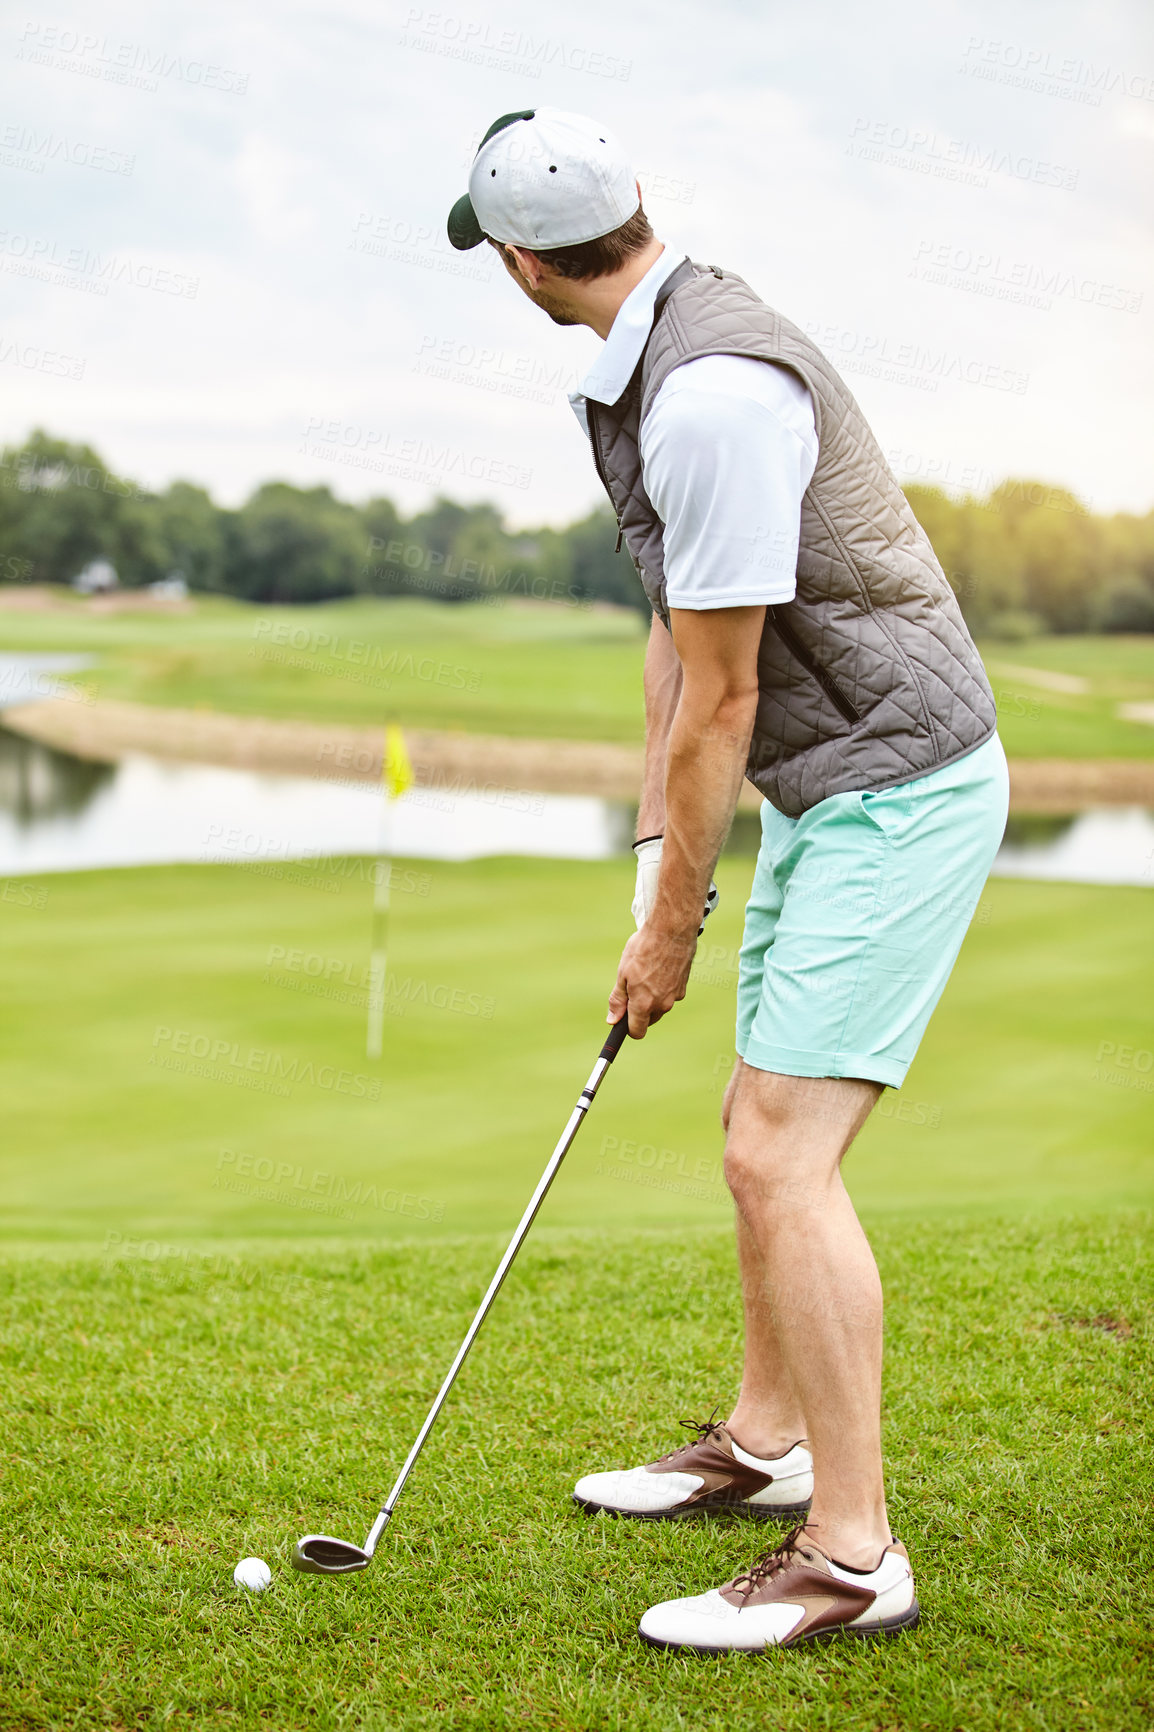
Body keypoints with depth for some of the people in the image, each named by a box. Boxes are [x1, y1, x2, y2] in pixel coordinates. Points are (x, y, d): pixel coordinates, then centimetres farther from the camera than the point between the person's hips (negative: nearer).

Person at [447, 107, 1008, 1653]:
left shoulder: (711, 394, -25)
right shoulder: (649, 368, 9)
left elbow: (719, 703, -19)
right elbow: (677, 632, 14)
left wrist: (670, 928, -8)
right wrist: (659, 855, 10)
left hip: (901, 788, -10)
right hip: (828, 789, 10)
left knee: (781, 1154, -13)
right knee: (765, 1128, 18)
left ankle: (854, 1552, -4)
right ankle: (765, 1442, 34)